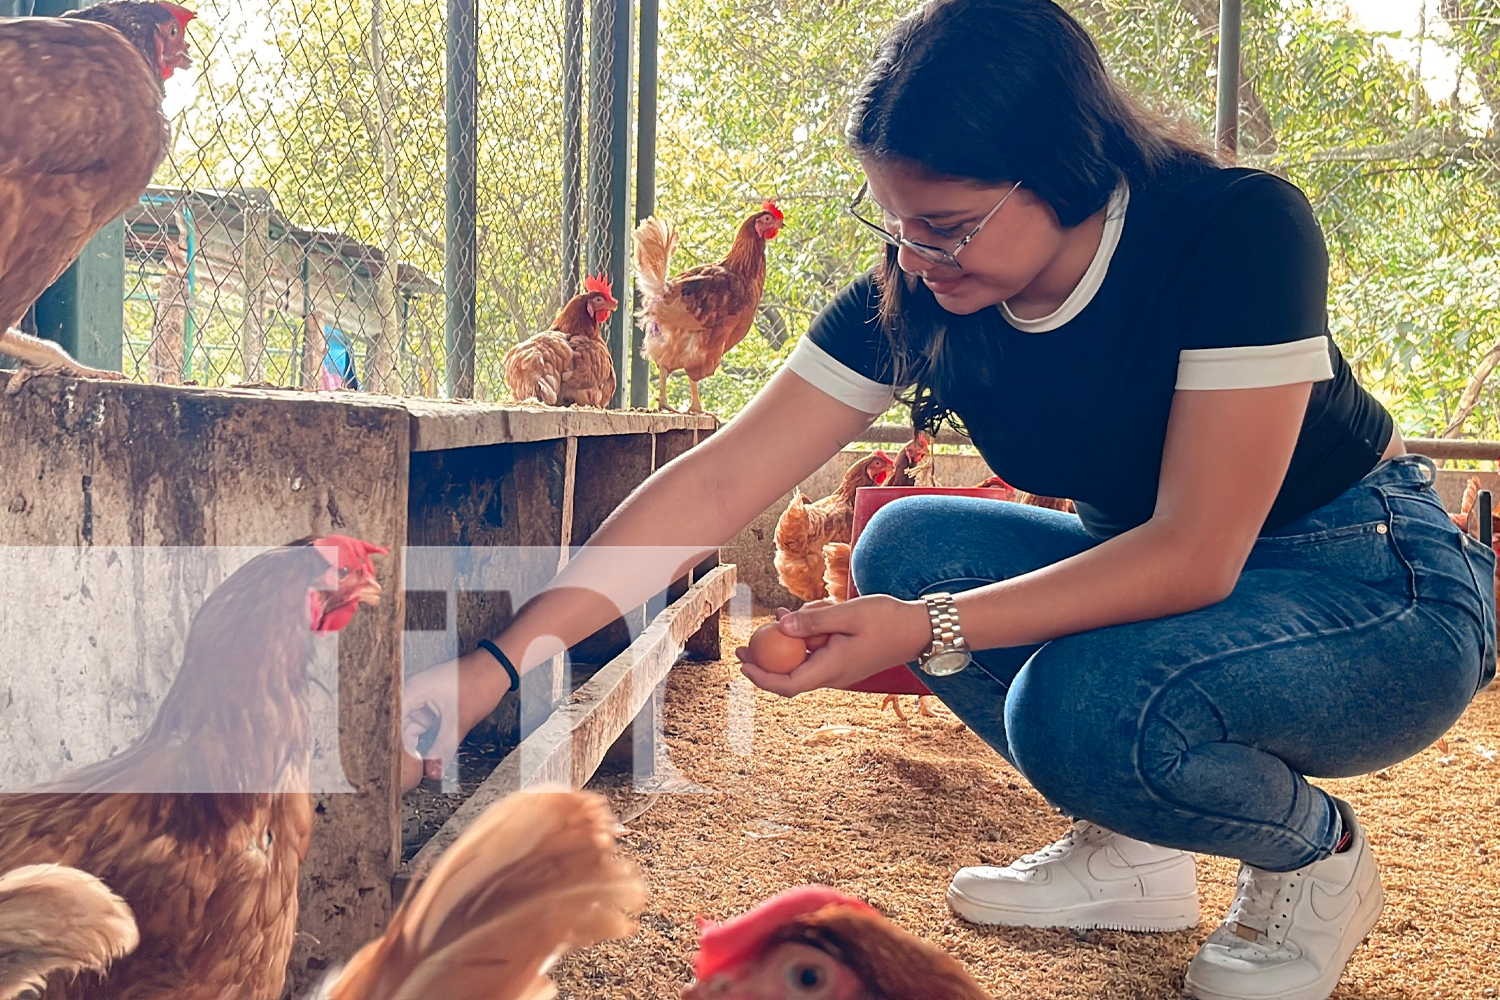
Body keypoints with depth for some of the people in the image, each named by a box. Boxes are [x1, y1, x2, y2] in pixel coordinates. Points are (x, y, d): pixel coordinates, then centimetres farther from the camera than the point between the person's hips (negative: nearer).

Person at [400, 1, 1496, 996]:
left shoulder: (1241, 229, -27)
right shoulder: (914, 296, -13)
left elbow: (1195, 555, -29)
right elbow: (717, 484, -18)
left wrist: (929, 630, -38)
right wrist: (499, 661, -25)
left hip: (1385, 587, -6)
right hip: (1160, 569, 6)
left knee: (1087, 702, -33)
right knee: (905, 548, -13)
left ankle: (1318, 852, 1)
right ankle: (1133, 848, 2)